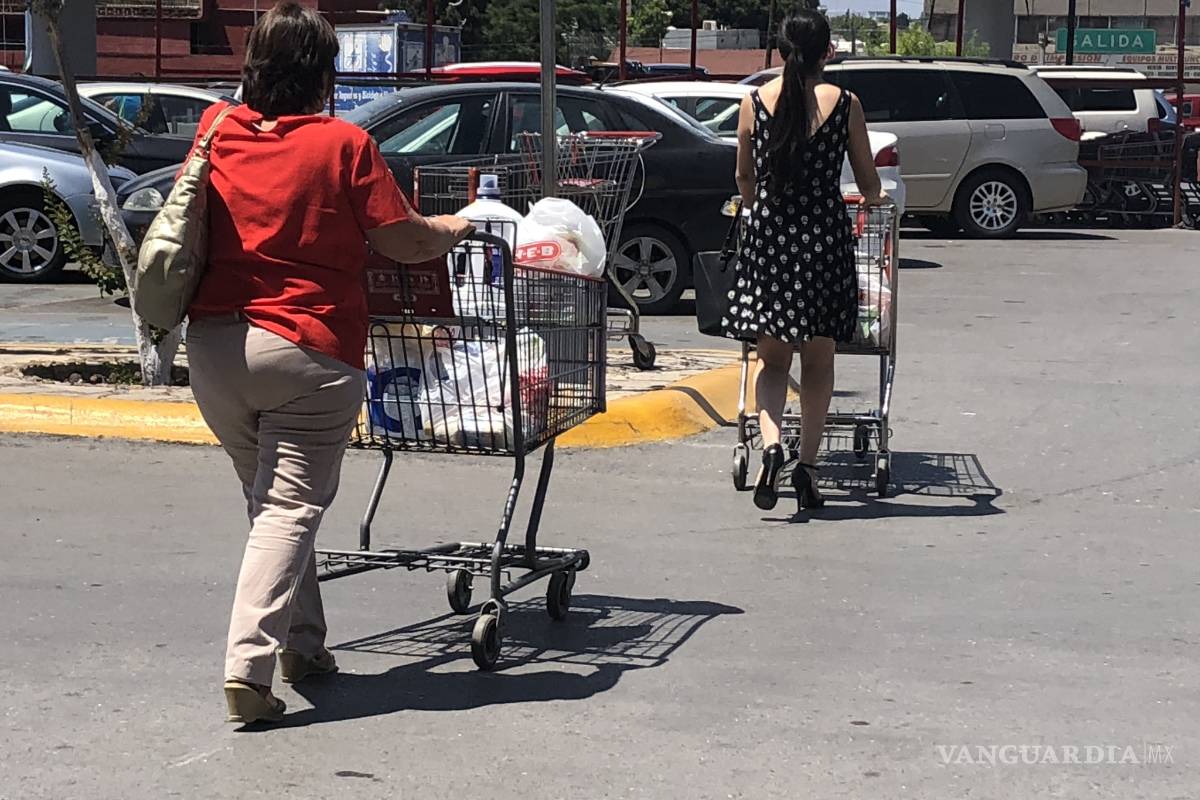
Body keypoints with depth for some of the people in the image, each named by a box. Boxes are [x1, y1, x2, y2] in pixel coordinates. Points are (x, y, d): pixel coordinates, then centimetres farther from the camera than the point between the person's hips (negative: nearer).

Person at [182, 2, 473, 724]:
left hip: (214, 345, 5)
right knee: (290, 508, -4)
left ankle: (304, 647, 25)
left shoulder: (216, 130, 7)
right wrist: (456, 229, 15)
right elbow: (406, 242, -4)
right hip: (309, 350, -5)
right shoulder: (343, 144, -6)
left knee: (268, 497, 19)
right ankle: (250, 664, -14)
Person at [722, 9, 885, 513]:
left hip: (769, 234, 1)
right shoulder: (844, 104, -2)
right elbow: (868, 184, 7)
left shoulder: (755, 103, 2)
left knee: (771, 359, 10)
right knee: (818, 362, 11)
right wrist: (875, 200, 30)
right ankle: (808, 463, 6)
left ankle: (771, 444, -13)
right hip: (825, 236, -1)